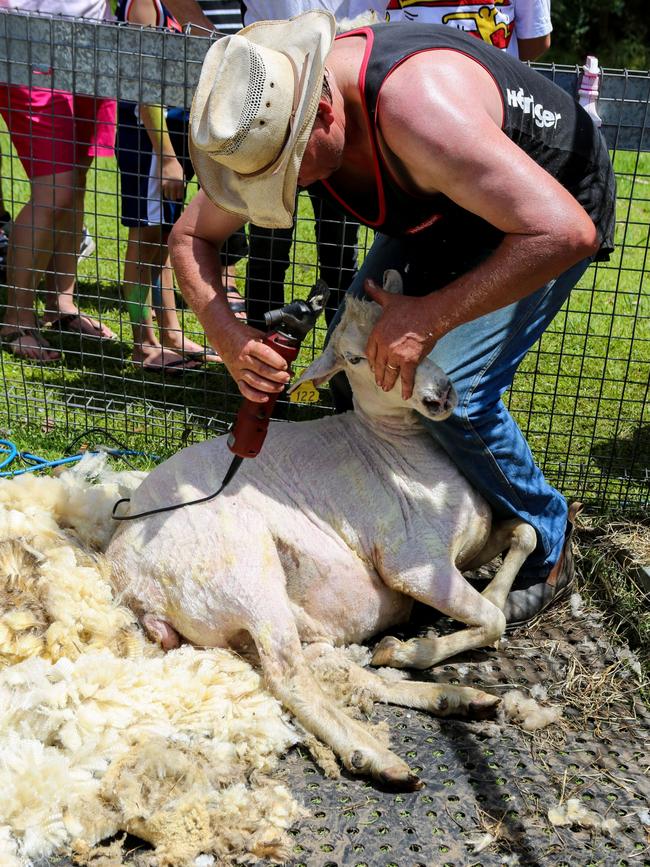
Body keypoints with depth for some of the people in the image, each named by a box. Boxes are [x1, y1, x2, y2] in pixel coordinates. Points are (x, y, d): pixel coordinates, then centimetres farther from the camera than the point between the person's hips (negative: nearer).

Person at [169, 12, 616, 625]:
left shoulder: (417, 107, -42)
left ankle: (545, 555, 6)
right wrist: (224, 333, -25)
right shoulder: (272, 123, -18)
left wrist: (431, 316, -41)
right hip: (438, 213, 8)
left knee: (453, 394, -19)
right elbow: (190, 236, -6)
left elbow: (565, 231, -45)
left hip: (557, 203, -7)